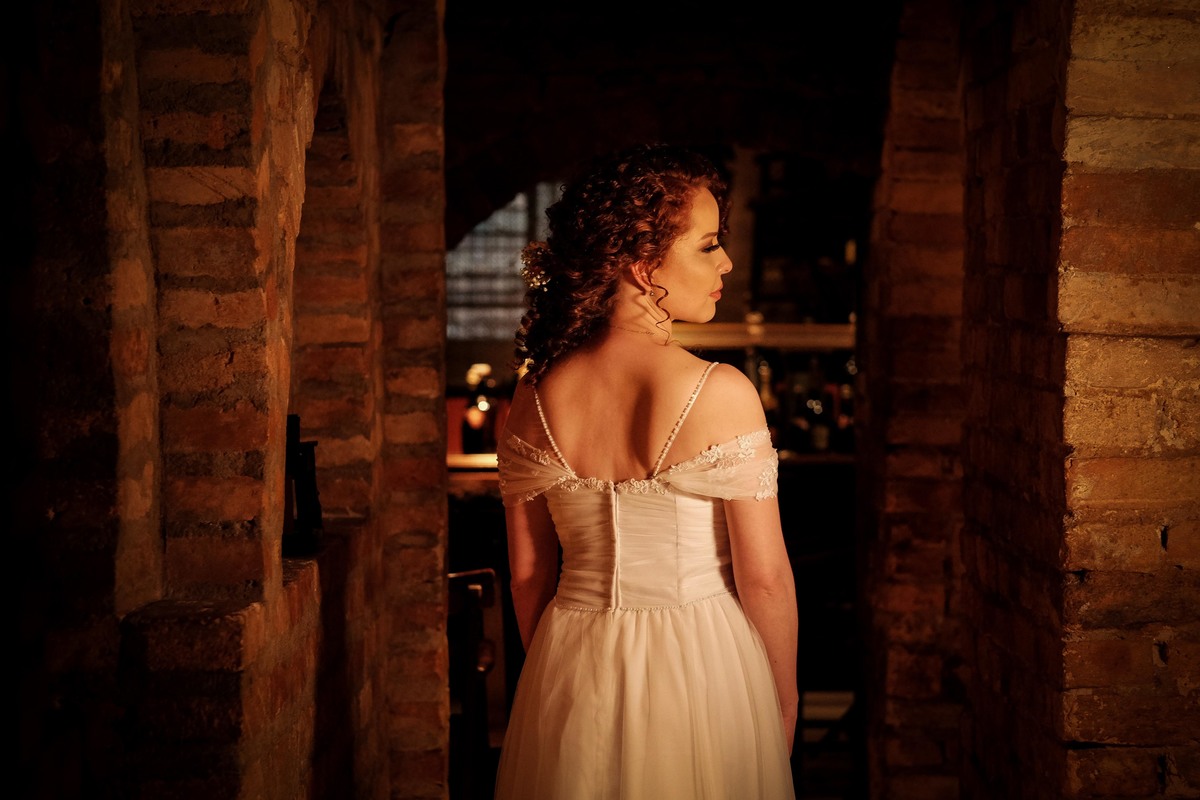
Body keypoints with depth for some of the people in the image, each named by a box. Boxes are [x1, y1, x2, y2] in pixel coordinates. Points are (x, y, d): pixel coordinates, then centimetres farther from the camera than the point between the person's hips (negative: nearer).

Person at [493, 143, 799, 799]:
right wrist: (785, 700, 2)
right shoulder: (722, 393, -17)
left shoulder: (536, 398, -4)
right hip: (702, 669, -4)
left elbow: (527, 571, 3)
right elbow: (764, 577, -13)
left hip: (571, 675, 4)